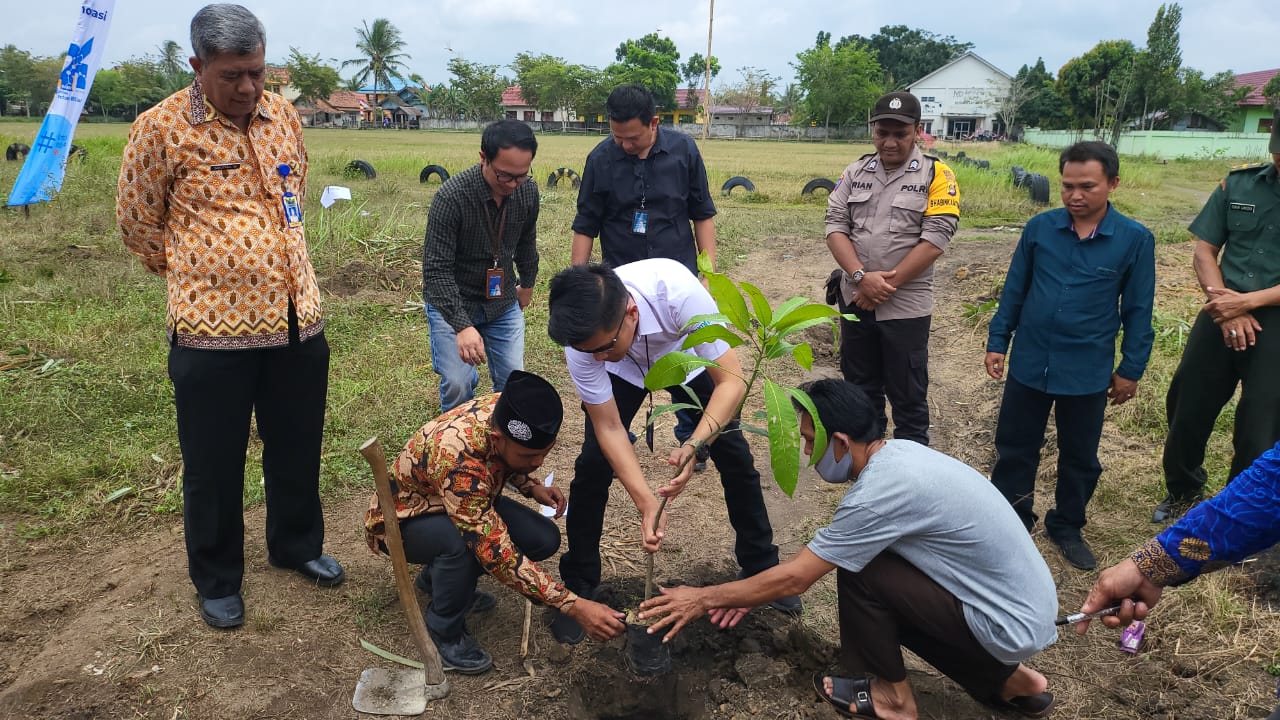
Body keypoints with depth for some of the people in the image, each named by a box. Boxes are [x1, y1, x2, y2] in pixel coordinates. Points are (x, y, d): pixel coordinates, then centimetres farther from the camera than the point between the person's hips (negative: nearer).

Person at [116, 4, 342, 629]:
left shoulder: (284, 116, 5)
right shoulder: (162, 128, -10)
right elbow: (137, 224, 1)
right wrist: (194, 275, 11)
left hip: (298, 320, 5)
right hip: (212, 328, -4)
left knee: (297, 449, 19)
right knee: (214, 465, 10)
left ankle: (297, 546, 41)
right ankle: (217, 581, 31)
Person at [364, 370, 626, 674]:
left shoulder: (506, 412, -21)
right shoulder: (457, 460, -42)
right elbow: (498, 553, -42)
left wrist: (532, 487, -12)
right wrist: (575, 606, -43)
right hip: (401, 519, -7)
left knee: (544, 539, -12)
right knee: (462, 542, -38)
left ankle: (437, 576, 11)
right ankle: (444, 632, -8)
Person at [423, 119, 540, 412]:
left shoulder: (528, 191, -11)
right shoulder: (451, 197, -27)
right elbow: (436, 269, -27)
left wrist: (528, 283, 24)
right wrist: (462, 326, -36)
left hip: (503, 301, 4)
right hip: (451, 301, -4)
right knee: (458, 385, -11)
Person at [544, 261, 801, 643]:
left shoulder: (680, 292, -45)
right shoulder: (584, 336, -36)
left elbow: (732, 380, -38)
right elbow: (609, 428, -28)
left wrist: (695, 444, -54)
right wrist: (646, 502, -38)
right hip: (625, 370, 1)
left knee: (736, 457, -1)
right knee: (592, 465, -12)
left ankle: (761, 569, 22)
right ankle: (579, 587, 8)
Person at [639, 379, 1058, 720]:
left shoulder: (879, 493, -27)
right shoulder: (896, 453, 1)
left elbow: (794, 579, -18)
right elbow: (820, 552, 11)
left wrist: (705, 598, -6)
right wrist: (748, 593, 11)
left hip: (1011, 623, -9)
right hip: (1029, 605, 9)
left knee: (860, 572, -14)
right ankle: (1009, 681, 21)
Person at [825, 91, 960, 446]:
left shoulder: (936, 175, -6)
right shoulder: (855, 172, 6)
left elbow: (934, 239, -14)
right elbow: (835, 227, -1)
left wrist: (886, 285, -15)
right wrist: (861, 277, -16)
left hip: (905, 307, -4)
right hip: (855, 300, 4)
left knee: (908, 396, 5)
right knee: (860, 389, 17)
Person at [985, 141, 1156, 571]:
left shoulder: (1135, 240, -8)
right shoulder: (1039, 228, -5)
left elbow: (1138, 311, -1)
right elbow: (1013, 290, 4)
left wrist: (1131, 368, 1)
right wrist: (997, 342, 3)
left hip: (1088, 372, -1)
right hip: (1029, 363, 1)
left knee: (1080, 457, 14)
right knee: (1015, 448, 12)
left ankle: (1067, 527, 34)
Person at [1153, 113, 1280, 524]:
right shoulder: (1238, 184, 3)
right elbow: (1205, 249, 4)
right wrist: (1225, 306, -9)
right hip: (1224, 316, 3)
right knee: (1187, 407, 11)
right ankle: (1183, 492, 35)